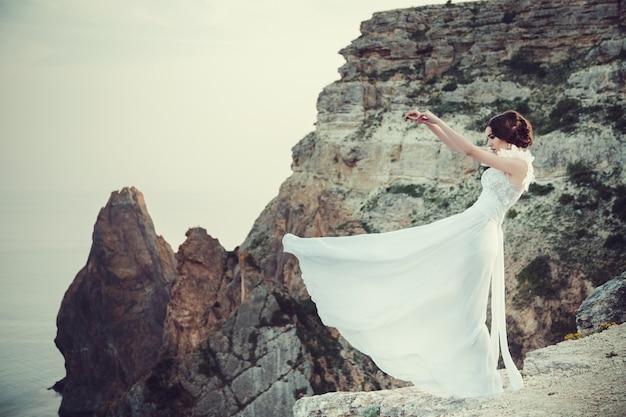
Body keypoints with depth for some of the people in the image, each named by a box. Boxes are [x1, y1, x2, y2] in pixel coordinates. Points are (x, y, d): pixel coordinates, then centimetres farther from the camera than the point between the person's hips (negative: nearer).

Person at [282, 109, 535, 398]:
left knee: (466, 310, -3)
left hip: (477, 234, -9)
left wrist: (437, 120, -11)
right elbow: (456, 146, 20)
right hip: (464, 228, 9)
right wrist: (428, 123, 11)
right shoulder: (504, 158, 17)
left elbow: (470, 151, -18)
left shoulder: (519, 163, -9)